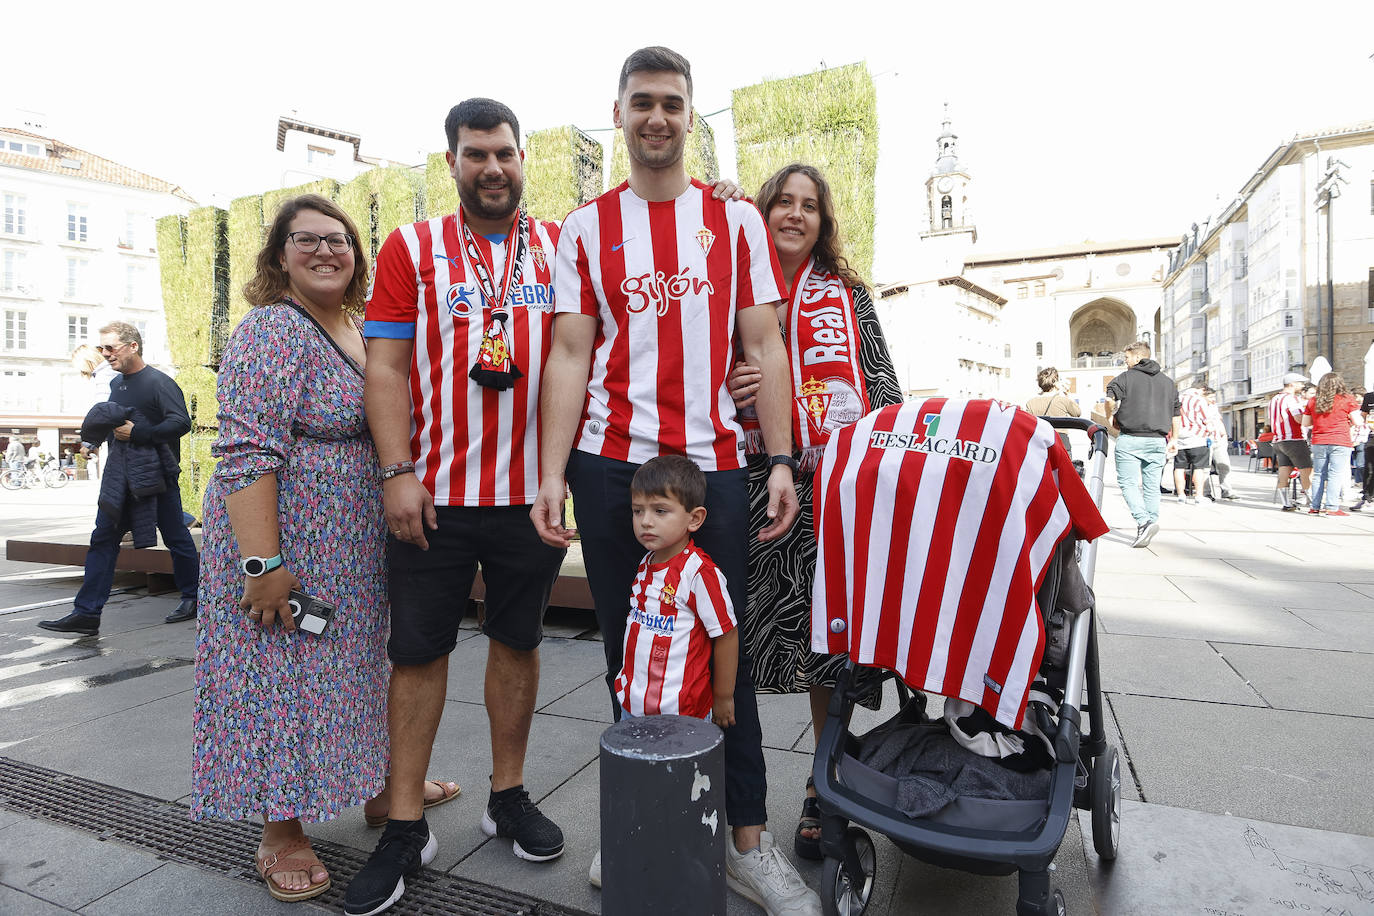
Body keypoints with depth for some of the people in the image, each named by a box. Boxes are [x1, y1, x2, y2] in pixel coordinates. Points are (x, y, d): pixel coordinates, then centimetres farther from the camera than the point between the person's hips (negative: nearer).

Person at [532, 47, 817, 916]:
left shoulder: (736, 219, 10)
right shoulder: (585, 227, 10)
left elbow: (763, 347, 5)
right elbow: (569, 356, 4)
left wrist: (782, 461, -4)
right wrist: (550, 475, -6)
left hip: (715, 462, 0)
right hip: (609, 465, 1)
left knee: (726, 650, 4)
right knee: (629, 653, 10)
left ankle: (749, 839, 20)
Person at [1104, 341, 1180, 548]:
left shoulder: (1125, 378, -1)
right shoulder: (1168, 381, 17)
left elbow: (1110, 400, -16)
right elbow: (1175, 414, 18)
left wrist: (1111, 418, 4)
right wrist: (1174, 440, 25)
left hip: (1130, 439, -5)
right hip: (1157, 441, 5)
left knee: (1127, 483, -4)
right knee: (1152, 485, 10)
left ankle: (1144, 521, -20)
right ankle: (1152, 524, 12)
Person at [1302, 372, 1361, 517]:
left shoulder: (1313, 402, 6)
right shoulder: (1347, 399, -3)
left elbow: (1305, 423, 11)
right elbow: (1358, 422, -2)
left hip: (1318, 443, 3)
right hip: (1340, 442, -3)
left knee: (1318, 475, 9)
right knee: (1336, 474, -3)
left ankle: (1315, 507, 11)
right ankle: (1331, 507, -7)